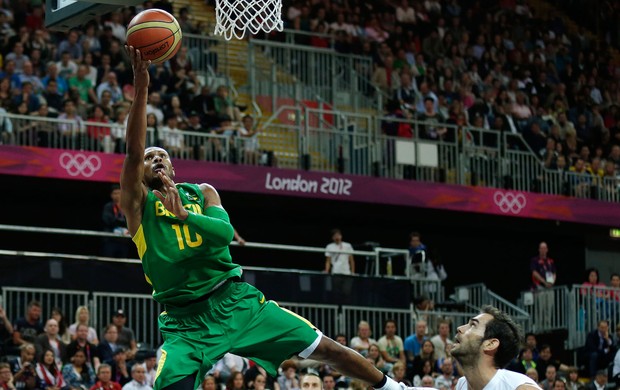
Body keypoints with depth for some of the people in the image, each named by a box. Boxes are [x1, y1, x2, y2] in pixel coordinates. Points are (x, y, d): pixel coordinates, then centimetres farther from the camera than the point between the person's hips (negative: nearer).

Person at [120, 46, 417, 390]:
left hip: (236, 300, 2)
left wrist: (183, 214, -24)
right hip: (186, 321, -2)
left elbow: (225, 232, -7)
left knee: (324, 348, 2)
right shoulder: (138, 202, 2)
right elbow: (133, 151, -16)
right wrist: (141, 87, -25)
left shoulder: (202, 193, 13)